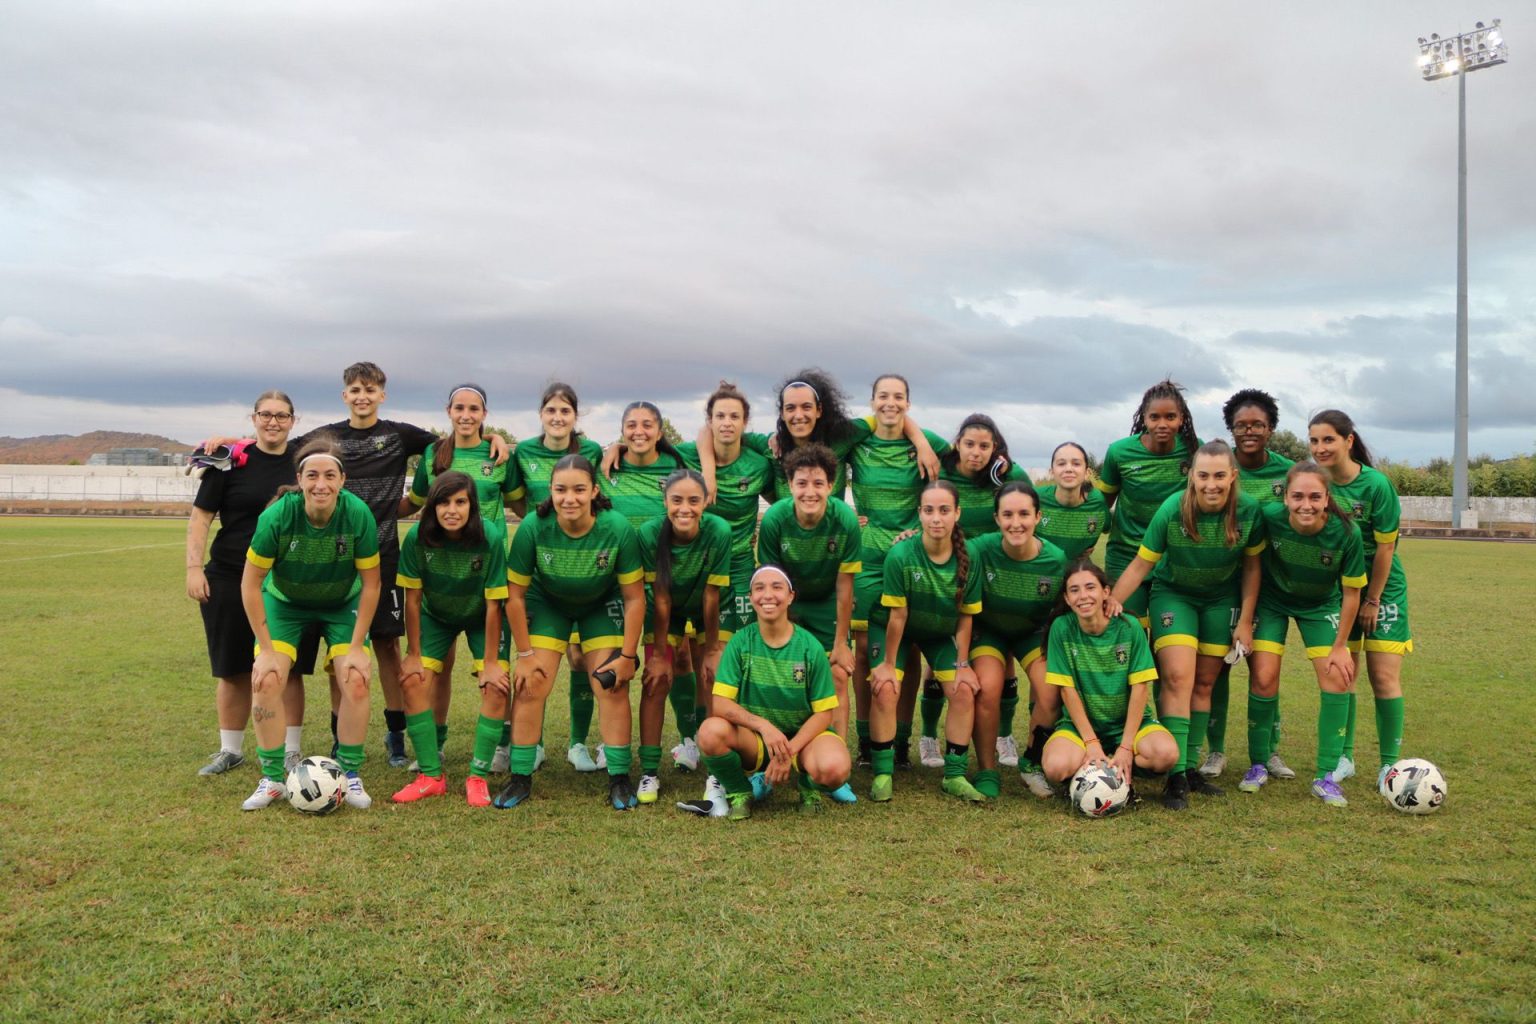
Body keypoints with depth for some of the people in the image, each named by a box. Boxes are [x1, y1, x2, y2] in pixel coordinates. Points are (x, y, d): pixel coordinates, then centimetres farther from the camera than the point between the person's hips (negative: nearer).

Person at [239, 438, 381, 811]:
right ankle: (272, 780, 4)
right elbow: (251, 582, -18)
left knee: (356, 681, -14)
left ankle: (350, 776, 5)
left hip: (343, 604, 0)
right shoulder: (277, 516, -30)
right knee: (265, 680, -14)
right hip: (284, 602, 0)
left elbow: (371, 584, -16)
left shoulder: (358, 515, -28)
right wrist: (266, 649, -17)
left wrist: (357, 647, -15)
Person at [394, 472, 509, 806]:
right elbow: (413, 598, -14)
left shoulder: (490, 538, -31)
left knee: (497, 685, -17)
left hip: (481, 618, -2)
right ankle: (431, 776, 0)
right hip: (436, 616, 2)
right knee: (413, 682, -12)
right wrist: (414, 654, -10)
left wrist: (491, 662, -20)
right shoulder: (418, 537, -26)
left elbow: (493, 605, -24)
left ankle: (477, 777, -5)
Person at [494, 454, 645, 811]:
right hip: (547, 604, 0)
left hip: (602, 605, 0)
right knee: (531, 685, -6)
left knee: (613, 686, -8)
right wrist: (524, 654, -12)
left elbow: (635, 597, -18)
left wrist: (628, 656, -15)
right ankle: (520, 777, 8)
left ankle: (619, 779, 5)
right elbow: (515, 594, -16)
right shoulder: (533, 528, -30)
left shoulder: (618, 529, -31)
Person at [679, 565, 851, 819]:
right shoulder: (741, 641, -7)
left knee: (834, 768, -33)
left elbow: (823, 713, -7)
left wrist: (789, 751, -19)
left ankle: (810, 787, 7)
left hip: (802, 735, 0)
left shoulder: (810, 646, -8)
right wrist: (763, 725, -28)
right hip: (753, 738, 1)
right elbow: (720, 703, -13)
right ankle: (740, 793, 0)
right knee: (711, 731, -31)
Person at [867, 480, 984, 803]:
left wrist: (963, 664, -8)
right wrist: (888, 663, -14)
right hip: (891, 628, -3)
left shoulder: (969, 558, -23)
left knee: (964, 692, -9)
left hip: (941, 633, 3)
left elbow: (965, 617, -12)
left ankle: (954, 775, 6)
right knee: (884, 691, -18)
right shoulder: (901, 555, -31)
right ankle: (883, 774, -2)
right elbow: (898, 615, -22)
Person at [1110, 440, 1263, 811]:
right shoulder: (1172, 511, -26)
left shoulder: (1249, 511, -19)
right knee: (1178, 678, -15)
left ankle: (1191, 768, 16)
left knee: (1204, 683, 6)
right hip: (1173, 595, -3)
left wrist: (1245, 621, -4)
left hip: (1222, 600, 3)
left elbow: (1251, 565, -5)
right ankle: (1175, 776, -12)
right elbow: (1141, 564, -18)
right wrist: (1112, 602, -28)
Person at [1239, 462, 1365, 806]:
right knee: (1263, 678, -9)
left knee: (1337, 678, -10)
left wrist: (1340, 646, -9)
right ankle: (1258, 765, 10)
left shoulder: (1346, 533, -29)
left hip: (1320, 606, 0)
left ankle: (1326, 776, 2)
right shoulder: (1269, 516, -30)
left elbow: (1351, 593, -16)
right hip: (1272, 601, 0)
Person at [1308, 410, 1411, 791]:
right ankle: (1344, 758, 16)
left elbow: (1384, 548, -13)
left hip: (1382, 588, -3)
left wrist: (1372, 600, -7)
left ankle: (1390, 763, 8)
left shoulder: (1376, 484, -18)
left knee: (1384, 677, -5)